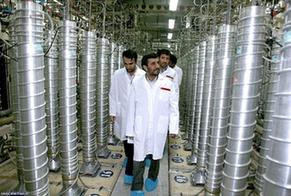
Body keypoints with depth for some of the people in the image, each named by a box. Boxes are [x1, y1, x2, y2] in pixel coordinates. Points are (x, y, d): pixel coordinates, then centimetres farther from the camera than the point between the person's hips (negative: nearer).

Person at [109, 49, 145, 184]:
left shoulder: (143, 75, -10)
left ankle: (129, 171, 11)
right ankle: (128, 157, 48)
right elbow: (113, 94, 1)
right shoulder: (117, 74, -4)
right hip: (122, 114, 3)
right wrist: (112, 112, 0)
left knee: (134, 142, -2)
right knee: (125, 139, 20)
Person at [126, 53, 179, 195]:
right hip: (140, 129, 0)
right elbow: (131, 109, -2)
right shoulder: (136, 84, -5)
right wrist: (130, 130, 0)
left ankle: (152, 178, 45)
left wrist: (173, 128, -3)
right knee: (138, 159, 6)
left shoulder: (168, 84, -6)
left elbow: (173, 108, -1)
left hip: (159, 129, 1)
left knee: (155, 156, 18)